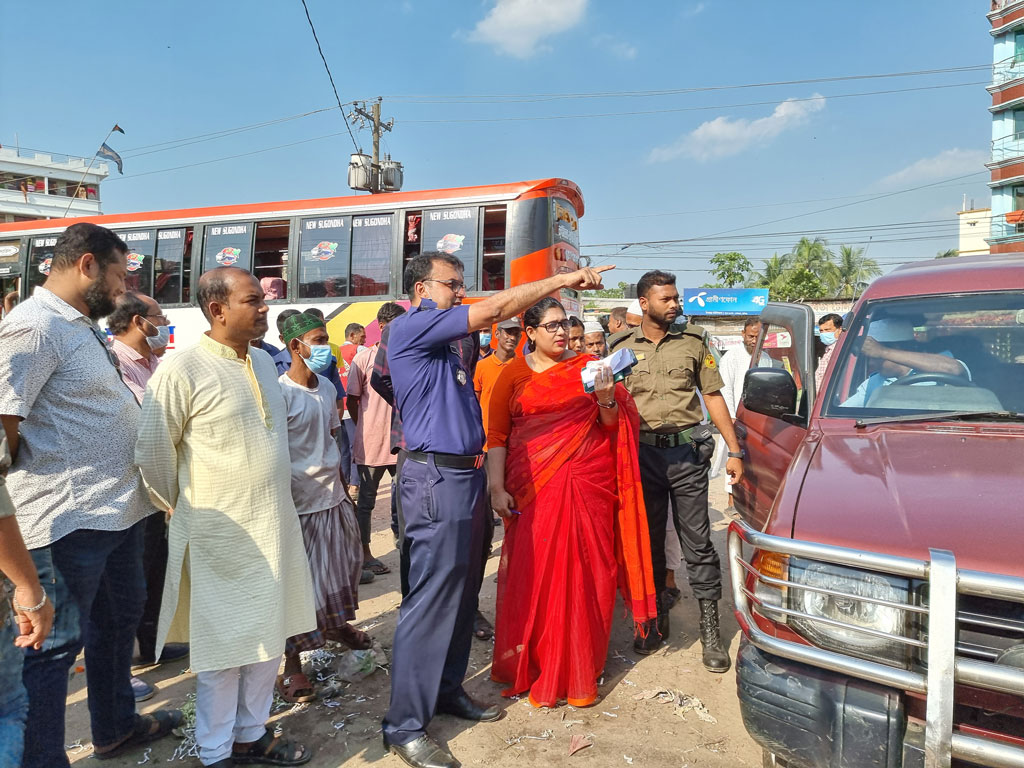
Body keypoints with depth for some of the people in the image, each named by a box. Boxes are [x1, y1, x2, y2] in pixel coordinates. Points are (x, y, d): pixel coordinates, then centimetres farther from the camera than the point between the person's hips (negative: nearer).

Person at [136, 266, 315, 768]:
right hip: (220, 535, -6)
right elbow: (152, 452, -10)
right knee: (223, 646, 9)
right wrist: (184, 509, 2)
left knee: (267, 637, 17)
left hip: (275, 524, 7)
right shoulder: (181, 370, -15)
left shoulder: (263, 361, 6)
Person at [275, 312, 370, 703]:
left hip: (332, 495, 7)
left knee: (341, 565, 21)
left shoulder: (327, 388, 7)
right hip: (299, 499, -7)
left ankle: (337, 624, 45)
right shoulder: (280, 392, -16)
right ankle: (292, 664, 16)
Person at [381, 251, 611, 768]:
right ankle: (405, 726, 8)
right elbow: (493, 309, -17)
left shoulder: (447, 338, 17)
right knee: (430, 600, -4)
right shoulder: (410, 327, -12)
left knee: (462, 593, 16)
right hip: (435, 478, -10)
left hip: (466, 474, 10)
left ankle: (447, 689, 33)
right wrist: (563, 279, -13)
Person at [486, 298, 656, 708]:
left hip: (589, 486, 1)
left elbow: (613, 427, 9)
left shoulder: (587, 365, 8)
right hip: (533, 488, -1)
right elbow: (496, 436, 2)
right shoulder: (513, 374, 4)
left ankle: (580, 670, 24)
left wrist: (606, 397, -11)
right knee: (533, 574, 2)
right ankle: (533, 667, 21)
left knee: (584, 574, 6)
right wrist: (497, 488, -6)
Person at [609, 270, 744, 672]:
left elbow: (713, 396, 6)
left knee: (697, 540, 1)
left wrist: (734, 451, 1)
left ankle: (710, 627, 13)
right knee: (647, 539, 10)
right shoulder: (621, 347, 6)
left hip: (687, 452, -1)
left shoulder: (693, 341, 6)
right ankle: (655, 620, 26)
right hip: (641, 453, 1)